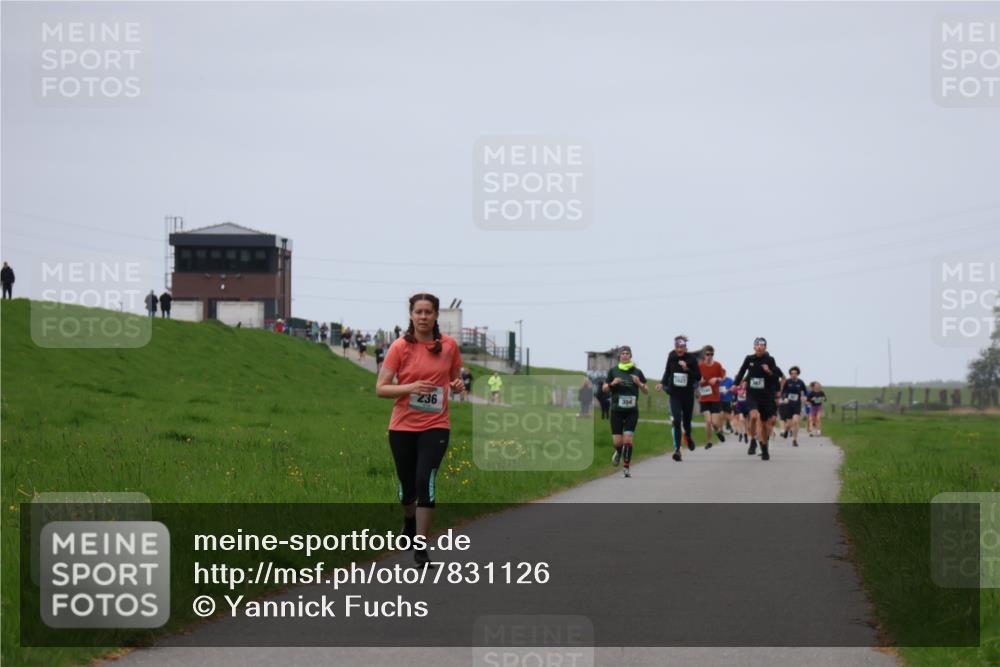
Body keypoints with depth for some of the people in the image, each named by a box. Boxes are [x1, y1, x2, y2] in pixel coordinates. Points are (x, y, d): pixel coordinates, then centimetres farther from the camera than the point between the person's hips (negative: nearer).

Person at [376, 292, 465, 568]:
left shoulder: (449, 345, 1)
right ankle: (409, 522, 47)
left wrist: (457, 385, -6)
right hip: (403, 426, 0)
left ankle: (421, 548, -14)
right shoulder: (400, 347, -5)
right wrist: (410, 387, -22)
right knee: (407, 484, 13)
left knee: (426, 480, -17)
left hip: (435, 426, 0)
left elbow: (454, 378, 18)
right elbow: (381, 388, -6)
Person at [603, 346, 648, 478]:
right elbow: (604, 388, 9)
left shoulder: (637, 372, 4)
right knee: (617, 441, -3)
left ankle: (627, 468, -3)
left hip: (632, 411, -1)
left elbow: (646, 391, 8)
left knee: (628, 439, -12)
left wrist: (639, 383, -11)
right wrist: (612, 384, -11)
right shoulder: (613, 371, 4)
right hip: (616, 410, 1)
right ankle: (618, 452, 34)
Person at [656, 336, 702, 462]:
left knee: (687, 421, 12)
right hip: (675, 394, 1)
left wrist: (687, 369, -23)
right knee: (676, 421, -14)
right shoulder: (671, 357, -1)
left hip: (688, 394, 0)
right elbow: (667, 371, 16)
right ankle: (677, 449, -14)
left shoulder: (691, 359, -8)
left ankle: (688, 435, 48)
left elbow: (698, 377, -10)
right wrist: (662, 383, 3)